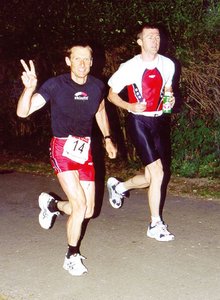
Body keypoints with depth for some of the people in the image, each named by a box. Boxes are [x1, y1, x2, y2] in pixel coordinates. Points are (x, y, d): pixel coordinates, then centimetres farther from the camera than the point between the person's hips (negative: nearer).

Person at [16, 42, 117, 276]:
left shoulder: (97, 86, 0)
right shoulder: (55, 85, -14)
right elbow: (22, 112, -20)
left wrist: (107, 139, 15)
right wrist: (29, 88, -37)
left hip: (85, 151, 5)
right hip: (63, 150, -5)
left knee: (88, 212, 5)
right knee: (80, 205, -15)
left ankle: (52, 205, 37)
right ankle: (72, 257, 8)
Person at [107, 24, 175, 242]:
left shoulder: (168, 65, 4)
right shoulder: (129, 67, -8)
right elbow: (111, 95, 1)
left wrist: (170, 99, -2)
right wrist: (130, 106, -16)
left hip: (160, 121, 5)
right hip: (139, 122, -5)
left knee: (154, 176, 9)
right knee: (158, 173, -13)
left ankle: (119, 186, 38)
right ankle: (155, 225, 1)